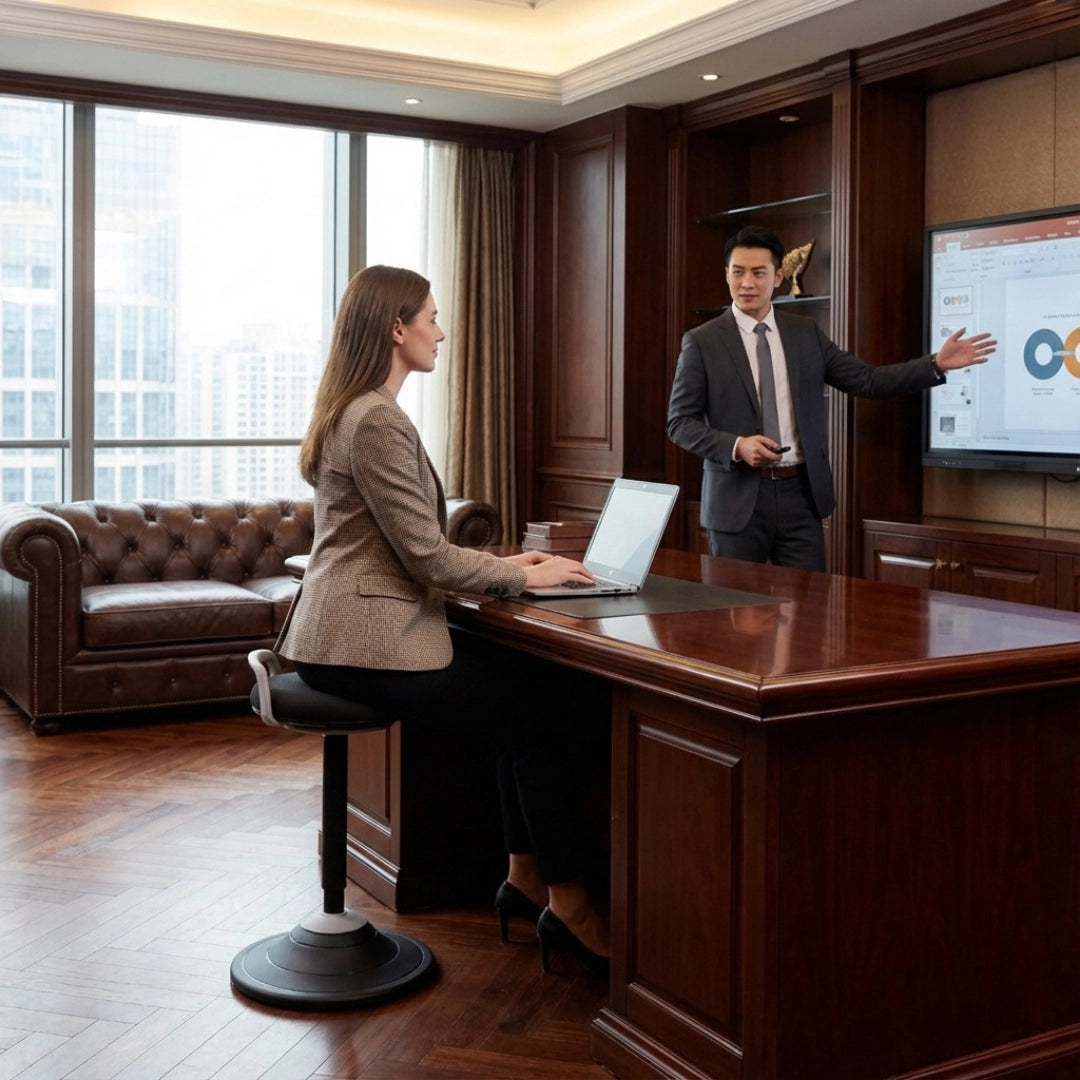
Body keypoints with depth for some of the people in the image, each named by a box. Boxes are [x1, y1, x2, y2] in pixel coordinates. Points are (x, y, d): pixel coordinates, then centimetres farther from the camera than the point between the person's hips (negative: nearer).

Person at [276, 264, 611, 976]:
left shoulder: (356, 411, 16)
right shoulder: (378, 421, -17)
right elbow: (425, 555, -18)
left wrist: (501, 564, 10)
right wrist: (525, 577, -6)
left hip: (356, 627, 10)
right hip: (364, 643, -10)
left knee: (527, 684, 6)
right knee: (539, 705, -8)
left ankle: (525, 877, 11)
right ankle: (568, 904, 2)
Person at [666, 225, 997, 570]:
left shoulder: (805, 333, 8)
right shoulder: (701, 342, -2)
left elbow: (867, 380, 8)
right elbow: (680, 422, -4)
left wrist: (937, 364, -2)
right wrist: (736, 446, -19)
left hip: (800, 494, 3)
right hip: (738, 498, -3)